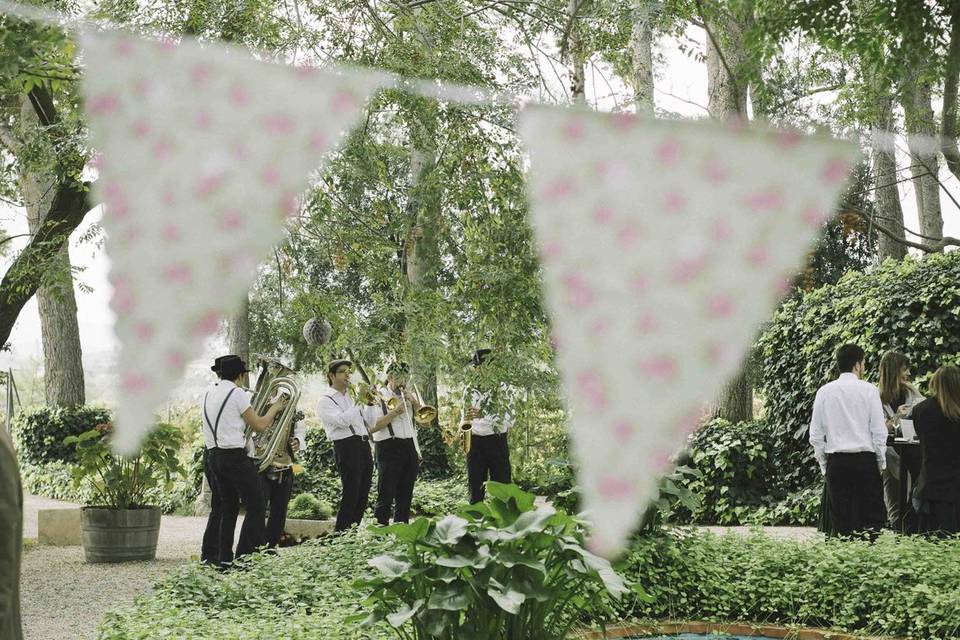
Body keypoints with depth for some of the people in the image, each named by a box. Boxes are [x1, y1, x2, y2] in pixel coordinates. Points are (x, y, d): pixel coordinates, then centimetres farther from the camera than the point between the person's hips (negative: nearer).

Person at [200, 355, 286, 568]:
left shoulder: (208, 394, 12)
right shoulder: (237, 393, -10)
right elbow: (259, 425, -5)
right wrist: (275, 408, 9)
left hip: (213, 455, 8)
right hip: (235, 456, -8)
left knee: (226, 507, 15)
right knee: (256, 506, -2)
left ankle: (223, 557, 14)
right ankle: (244, 556, -7)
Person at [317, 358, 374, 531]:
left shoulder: (351, 397, 22)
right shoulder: (325, 401, -1)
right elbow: (342, 420, -18)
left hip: (364, 446, 8)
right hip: (346, 447, -8)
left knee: (363, 496, 8)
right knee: (350, 496, -10)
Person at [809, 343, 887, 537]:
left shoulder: (824, 392, 3)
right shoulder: (869, 390, -3)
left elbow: (816, 435, 4)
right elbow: (879, 432, -4)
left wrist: (824, 465, 13)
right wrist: (881, 463, 6)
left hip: (836, 462, 2)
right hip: (865, 461, -2)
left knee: (841, 523, 7)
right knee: (871, 521, 1)